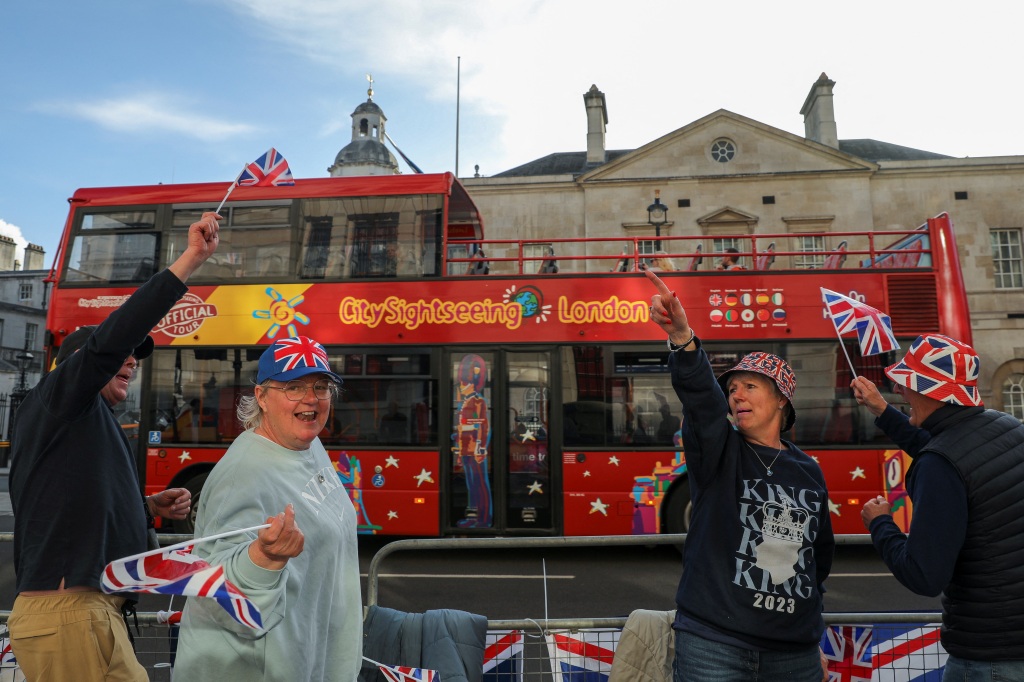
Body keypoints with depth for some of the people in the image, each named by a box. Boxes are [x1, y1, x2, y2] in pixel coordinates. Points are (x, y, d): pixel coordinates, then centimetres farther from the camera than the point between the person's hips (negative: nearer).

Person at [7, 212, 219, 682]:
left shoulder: (94, 424, 20)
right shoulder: (55, 400, -5)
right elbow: (109, 340, -24)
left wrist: (150, 508, 10)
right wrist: (190, 259, -27)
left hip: (84, 612, 9)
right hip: (68, 613, -9)